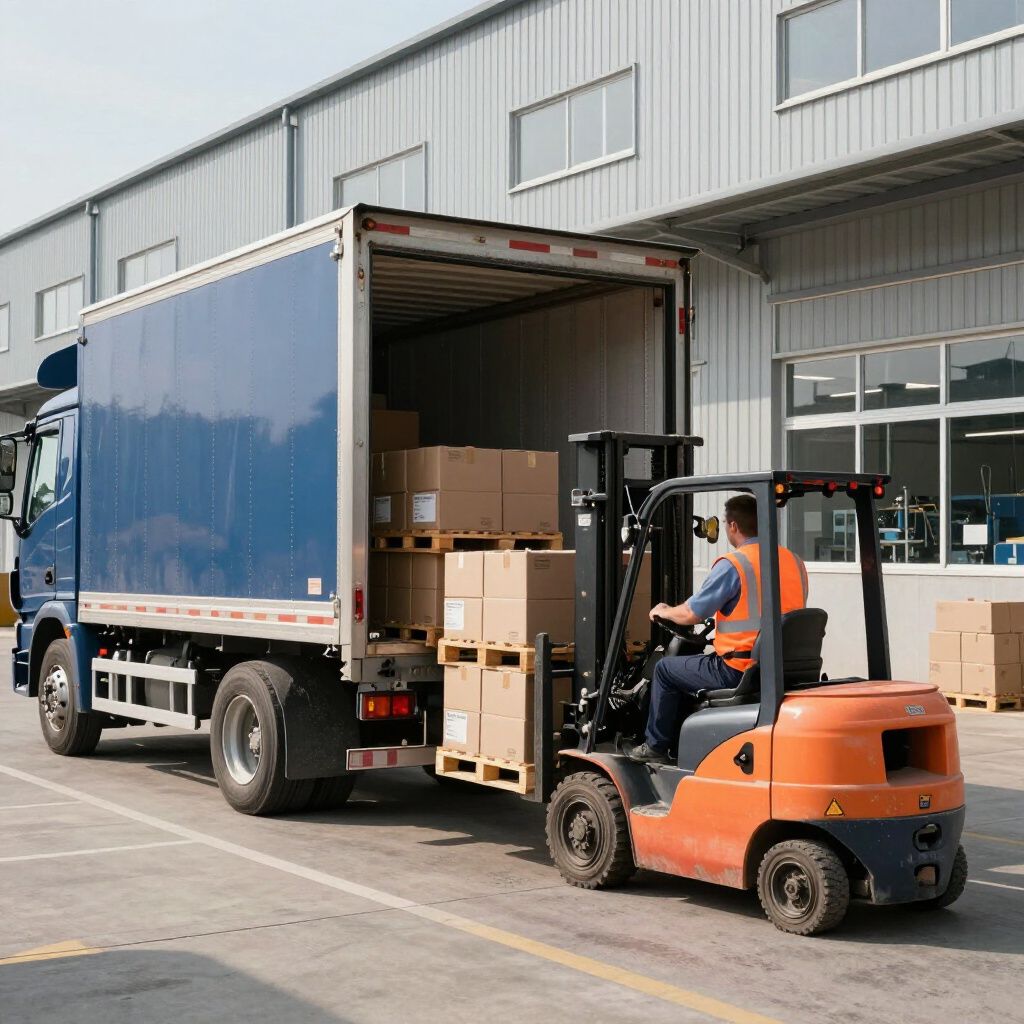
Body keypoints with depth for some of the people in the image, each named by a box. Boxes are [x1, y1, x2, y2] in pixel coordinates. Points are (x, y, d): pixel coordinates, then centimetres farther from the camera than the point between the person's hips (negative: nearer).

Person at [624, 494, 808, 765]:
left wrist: (664, 611, 12)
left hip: (740, 671, -8)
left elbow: (691, 614, -10)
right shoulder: (794, 561, 8)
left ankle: (655, 747, 21)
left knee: (666, 669, 14)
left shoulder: (732, 565, -14)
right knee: (692, 669, 31)